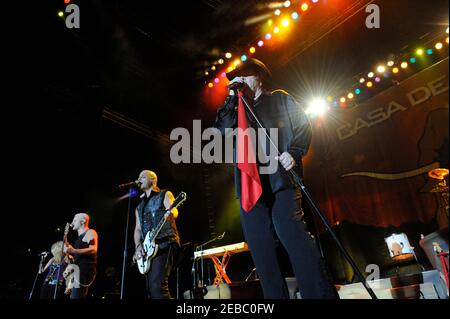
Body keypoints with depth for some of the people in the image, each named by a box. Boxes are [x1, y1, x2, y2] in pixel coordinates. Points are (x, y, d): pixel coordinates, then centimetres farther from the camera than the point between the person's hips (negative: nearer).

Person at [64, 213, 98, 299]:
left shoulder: (90, 232, -3)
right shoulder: (80, 236, 26)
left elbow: (93, 249, -19)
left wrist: (73, 251, -24)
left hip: (85, 270, -10)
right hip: (78, 270, 10)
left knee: (75, 296, -17)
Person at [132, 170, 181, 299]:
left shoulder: (165, 195, 8)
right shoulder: (139, 207, 26)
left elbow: (174, 212, -10)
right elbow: (137, 229, 19)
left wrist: (170, 213, -35)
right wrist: (138, 247, 0)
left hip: (165, 242, -7)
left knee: (157, 285, -22)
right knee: (150, 288, 5)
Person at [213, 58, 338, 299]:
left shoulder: (279, 98, 20)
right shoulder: (237, 110, 28)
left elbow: (303, 125, 8)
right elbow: (222, 129, 9)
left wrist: (293, 153, -10)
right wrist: (231, 97, 11)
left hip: (279, 176, -4)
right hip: (250, 182, 4)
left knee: (292, 234, -18)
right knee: (261, 249, -1)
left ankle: (320, 294, -14)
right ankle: (276, 296, 4)